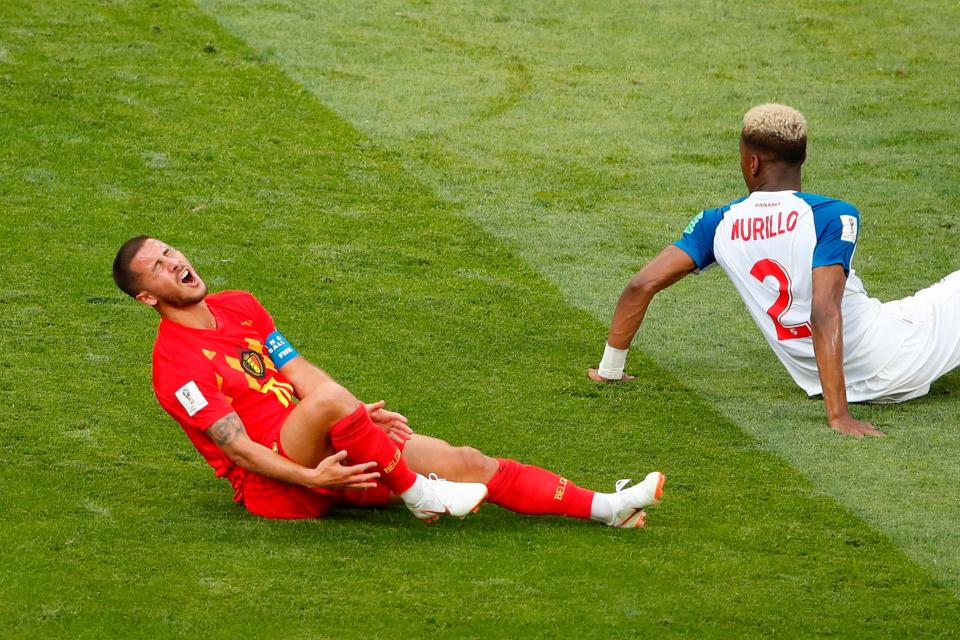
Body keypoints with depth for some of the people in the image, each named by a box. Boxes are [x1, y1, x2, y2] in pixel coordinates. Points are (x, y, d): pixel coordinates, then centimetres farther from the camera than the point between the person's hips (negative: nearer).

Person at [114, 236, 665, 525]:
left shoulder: (238, 305, 15)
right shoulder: (175, 362, -10)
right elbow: (236, 447, -17)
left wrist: (361, 414, 1)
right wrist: (310, 477, -27)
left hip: (323, 454, 8)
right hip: (275, 485, -8)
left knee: (463, 461, -5)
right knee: (328, 399, -37)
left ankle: (605, 508, -6)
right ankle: (419, 495, -23)